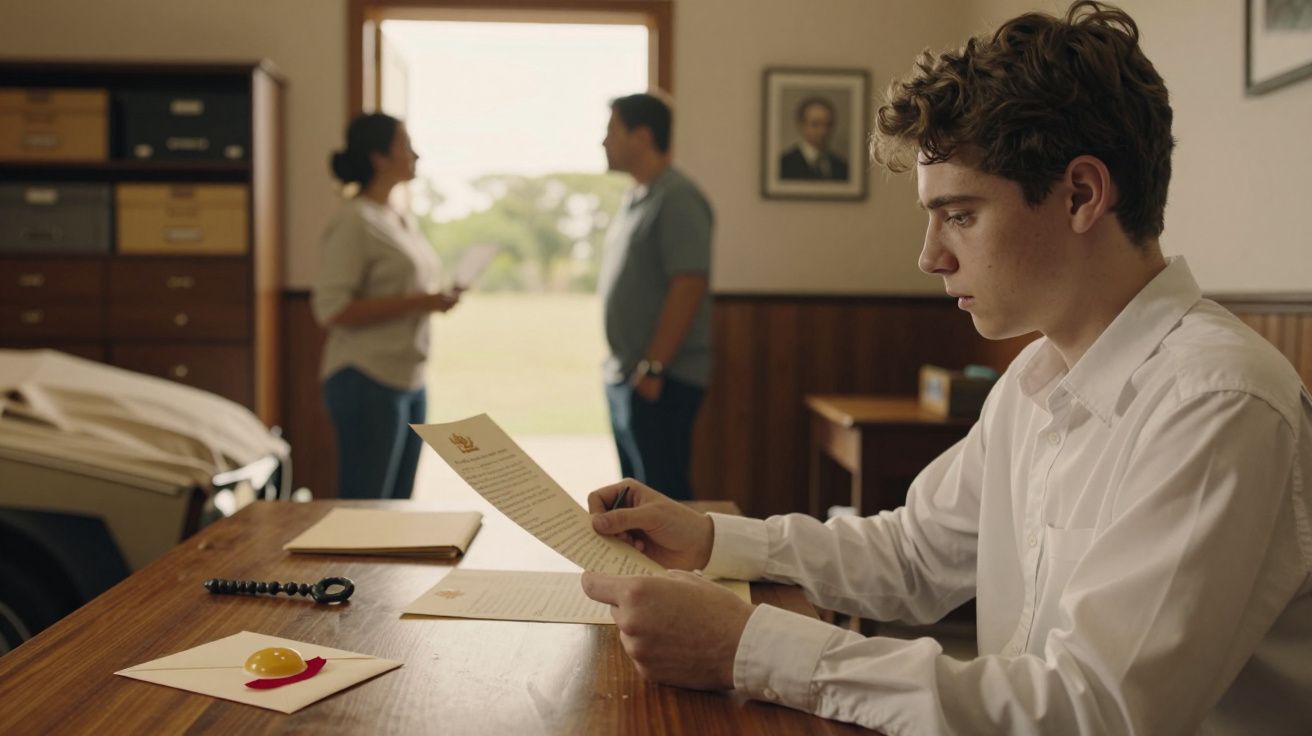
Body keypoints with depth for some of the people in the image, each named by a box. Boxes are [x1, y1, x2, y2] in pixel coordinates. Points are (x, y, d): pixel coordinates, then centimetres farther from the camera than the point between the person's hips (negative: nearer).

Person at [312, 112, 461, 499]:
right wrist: (415, 303, -21)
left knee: (399, 506, 14)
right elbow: (333, 309, -19)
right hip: (368, 382, -9)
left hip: (409, 380, 9)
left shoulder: (402, 222, 15)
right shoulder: (353, 221, -12)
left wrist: (436, 301, 5)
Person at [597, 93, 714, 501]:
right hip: (624, 375, 9)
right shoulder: (635, 199, 15)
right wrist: (622, 364, 16)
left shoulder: (677, 199, -14)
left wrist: (653, 367, -21)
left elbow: (689, 286, -21)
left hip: (660, 380, -9)